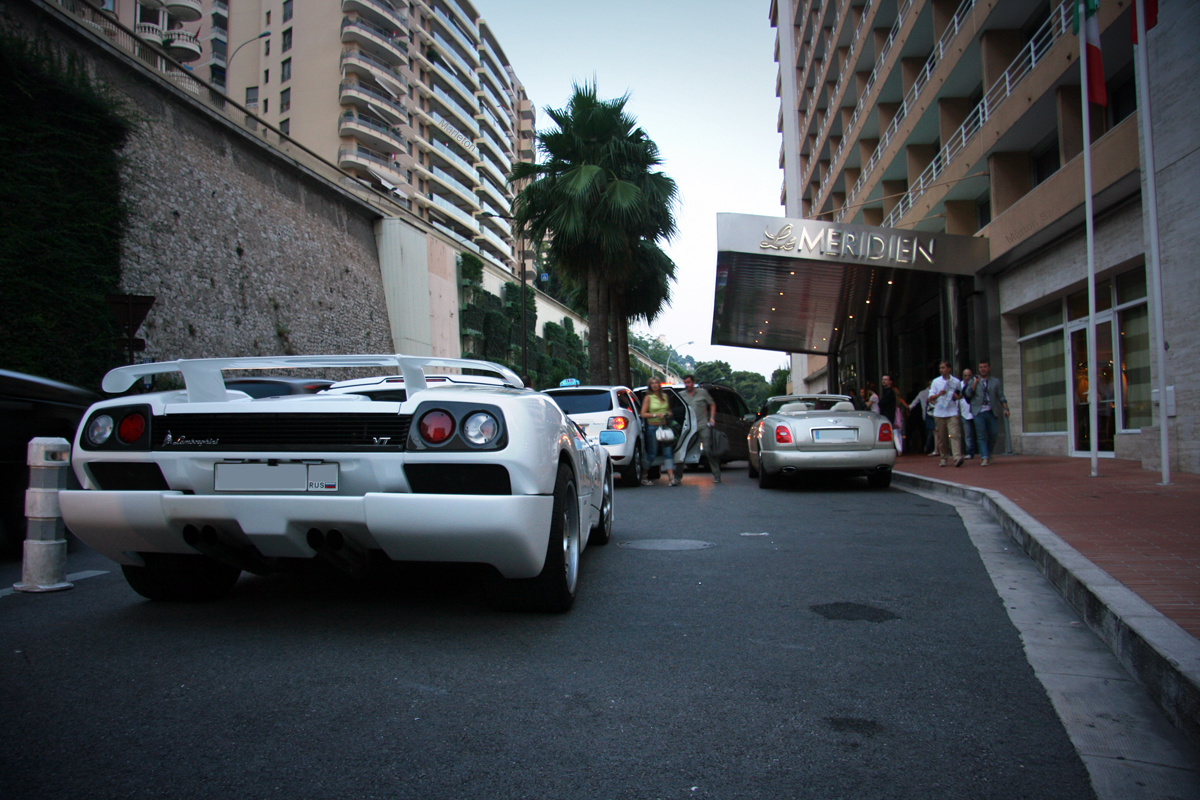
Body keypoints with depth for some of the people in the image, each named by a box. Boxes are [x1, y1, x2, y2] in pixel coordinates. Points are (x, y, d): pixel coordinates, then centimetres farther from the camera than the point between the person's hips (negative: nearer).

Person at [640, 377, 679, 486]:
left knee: (668, 451, -4)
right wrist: (657, 415, -15)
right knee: (652, 454, -1)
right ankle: (643, 477, 12)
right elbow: (643, 414, -6)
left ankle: (671, 478, -8)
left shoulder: (665, 396, 12)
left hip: (665, 427, 5)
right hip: (653, 427, -4)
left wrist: (668, 414, 3)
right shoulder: (648, 398, -2)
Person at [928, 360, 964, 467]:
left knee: (954, 434, -15)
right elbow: (930, 398, 4)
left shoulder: (956, 381, 7)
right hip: (939, 413, 2)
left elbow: (961, 395, 21)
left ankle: (957, 457, -24)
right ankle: (944, 457, 18)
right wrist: (939, 394, -16)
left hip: (952, 412, -2)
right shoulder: (936, 381, 8)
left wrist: (957, 396, -3)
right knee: (941, 437, 5)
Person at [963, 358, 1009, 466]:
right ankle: (984, 458, -12)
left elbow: (1001, 397, 9)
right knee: (981, 436, -9)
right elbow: (968, 394, -1)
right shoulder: (973, 381, 13)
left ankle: (988, 454, 21)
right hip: (979, 412, -1)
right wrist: (975, 382, -5)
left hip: (992, 412, 1)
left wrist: (1005, 408, -3)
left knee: (993, 435, -1)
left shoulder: (996, 381, 13)